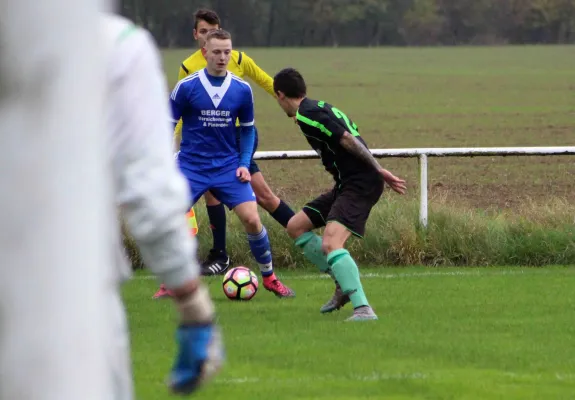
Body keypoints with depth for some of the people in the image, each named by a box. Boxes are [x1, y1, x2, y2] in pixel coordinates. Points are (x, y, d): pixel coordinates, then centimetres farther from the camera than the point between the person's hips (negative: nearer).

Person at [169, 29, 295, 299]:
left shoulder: (242, 90, -1)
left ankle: (269, 278, 10)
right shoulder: (186, 87, -8)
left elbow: (247, 129, 12)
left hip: (228, 166, 1)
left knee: (251, 218, -10)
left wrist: (244, 163, 0)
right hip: (191, 165, -1)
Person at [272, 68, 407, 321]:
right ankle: (344, 286, 19)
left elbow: (348, 140, -20)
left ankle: (363, 308, -33)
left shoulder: (306, 115, -13)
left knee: (330, 243, -25)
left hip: (360, 184, -10)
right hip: (347, 184, 10)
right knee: (296, 227, 15)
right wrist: (381, 174, 19)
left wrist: (379, 171, -20)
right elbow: (352, 140, 20)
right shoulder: (318, 108, 19)